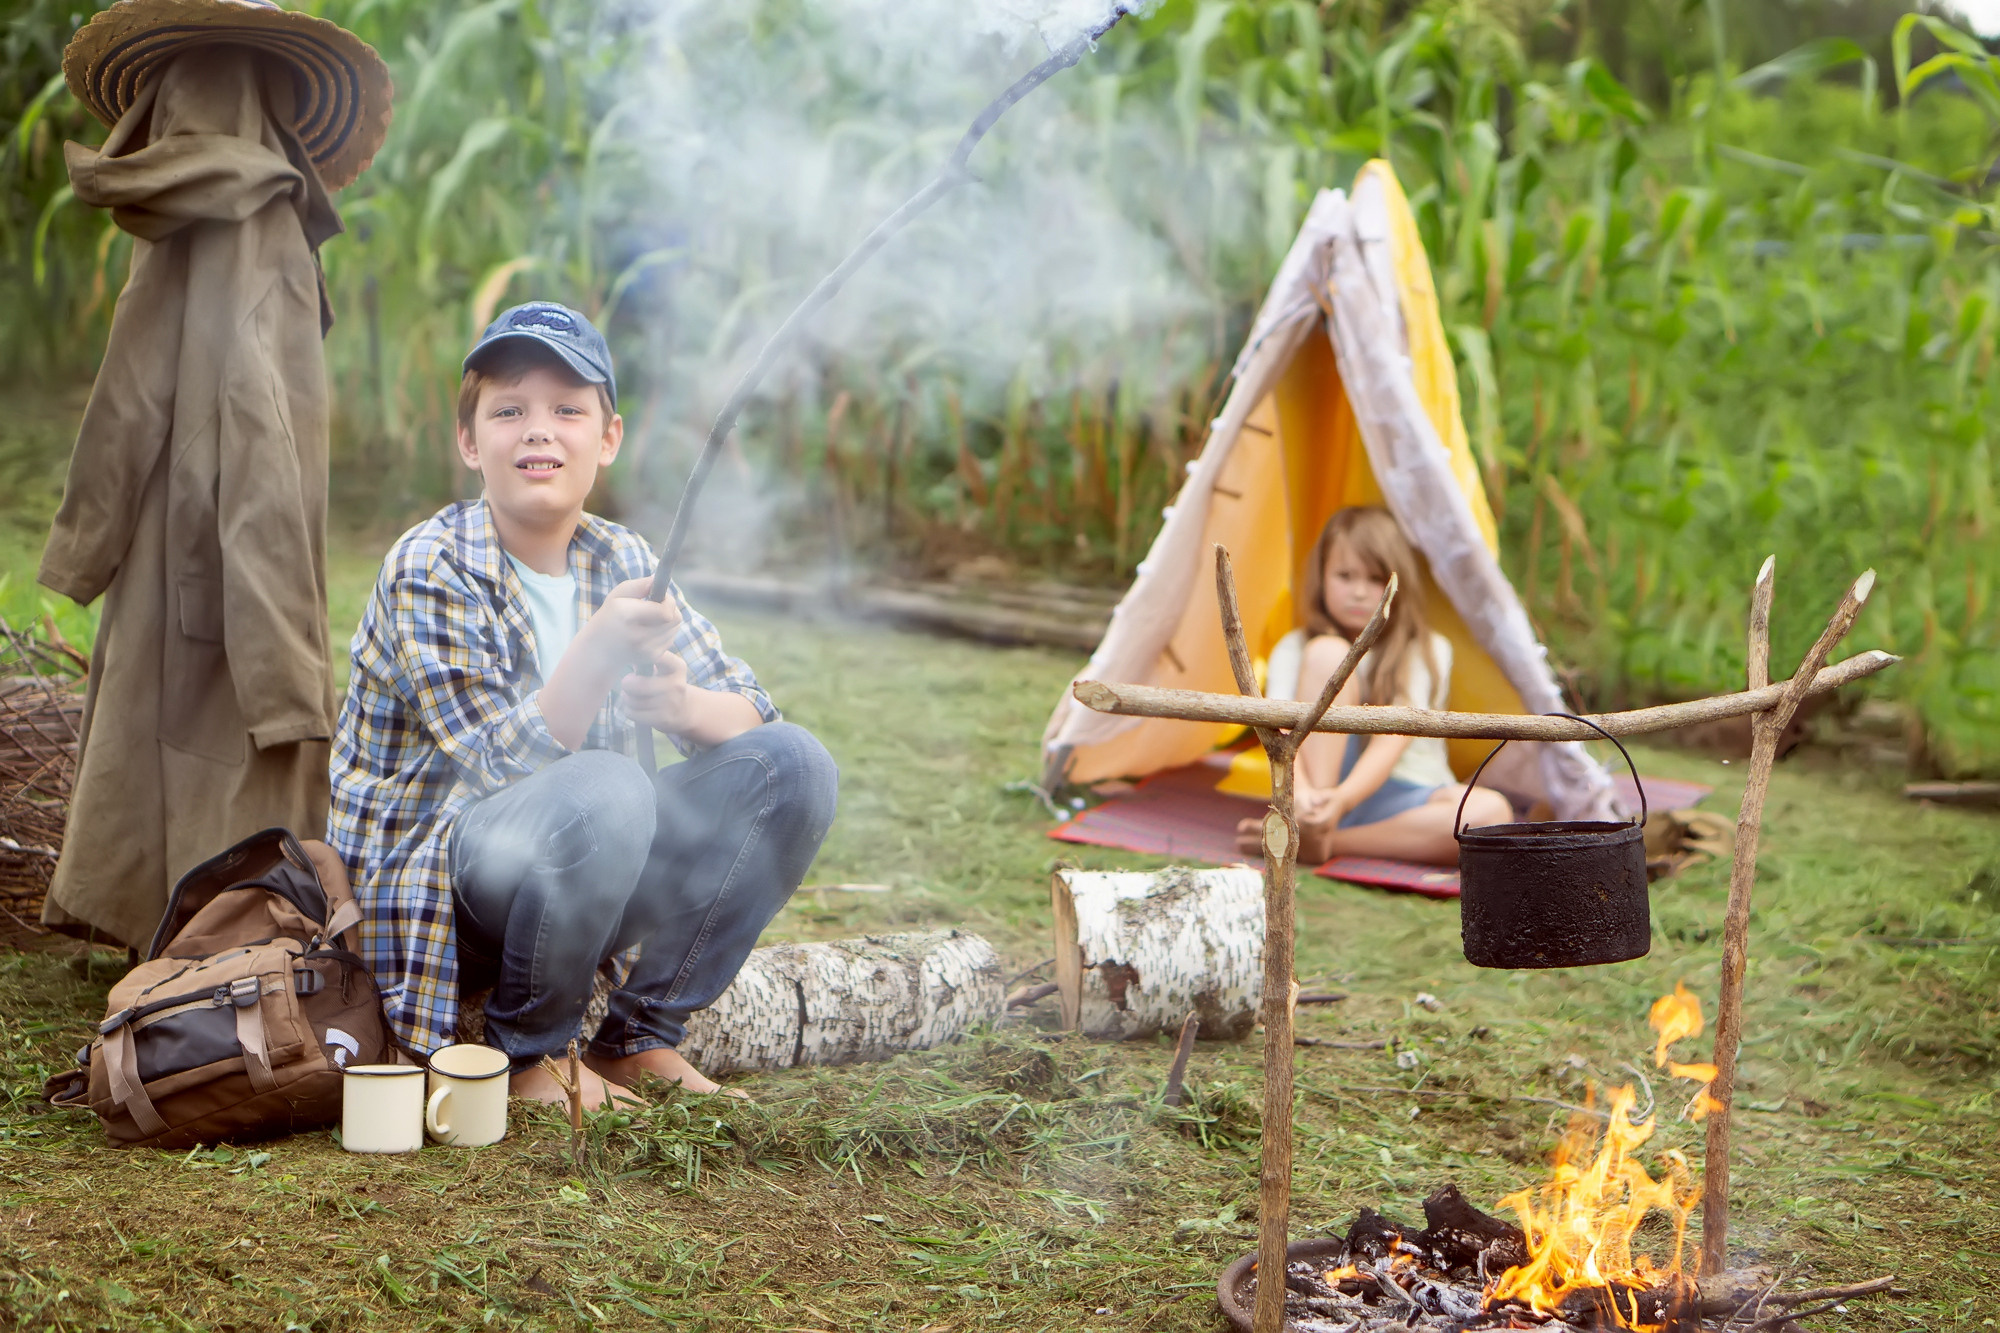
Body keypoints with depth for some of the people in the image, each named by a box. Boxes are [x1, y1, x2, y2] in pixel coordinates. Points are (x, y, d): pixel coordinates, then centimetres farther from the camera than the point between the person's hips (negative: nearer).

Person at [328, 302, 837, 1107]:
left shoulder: (620, 560, 3)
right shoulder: (430, 568, -16)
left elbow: (751, 707, 0)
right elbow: (503, 764, -22)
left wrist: (682, 705, -24)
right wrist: (601, 647, -38)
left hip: (578, 872, 7)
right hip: (430, 875, -6)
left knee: (789, 764, -9)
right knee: (602, 792, -36)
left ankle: (639, 1038, 0)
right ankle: (524, 1055, -12)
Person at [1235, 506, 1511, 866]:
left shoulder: (1427, 652, 0)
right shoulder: (1293, 651, 3)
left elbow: (1392, 740, -15)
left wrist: (1342, 800, -34)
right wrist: (1300, 793, -37)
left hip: (1407, 800, 1)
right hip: (1323, 789, 0)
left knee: (1490, 811, -34)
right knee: (1327, 653, -19)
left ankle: (1326, 839, -27)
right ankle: (1309, 828, -32)